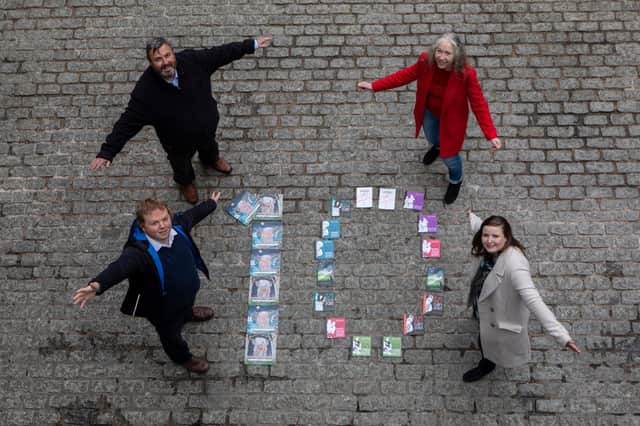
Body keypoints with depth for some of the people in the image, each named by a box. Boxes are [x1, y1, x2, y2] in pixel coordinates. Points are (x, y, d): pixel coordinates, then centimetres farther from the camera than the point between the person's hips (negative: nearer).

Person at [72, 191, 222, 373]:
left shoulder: (177, 225, -24)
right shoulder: (138, 251, -44)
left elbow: (193, 214, -4)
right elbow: (119, 267, -61)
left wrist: (211, 203, 17)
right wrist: (98, 285, -82)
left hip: (187, 290, 6)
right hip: (165, 310, -6)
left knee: (186, 304, 42)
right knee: (172, 334, 27)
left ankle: (187, 313, 80)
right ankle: (182, 357, 61)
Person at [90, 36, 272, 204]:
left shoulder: (193, 60, -30)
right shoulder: (145, 90, -37)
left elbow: (221, 53, -15)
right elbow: (128, 123, -32)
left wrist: (252, 45, -10)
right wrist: (107, 152, -35)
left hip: (207, 126, 3)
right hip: (178, 142, -3)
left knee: (209, 146, 37)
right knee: (181, 165, 30)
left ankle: (211, 160, 76)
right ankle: (186, 182, 68)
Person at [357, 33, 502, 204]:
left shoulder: (466, 74, -35)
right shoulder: (426, 61, -26)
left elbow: (479, 104, -27)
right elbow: (406, 75, -9)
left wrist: (491, 135, -35)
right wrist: (375, 86, -11)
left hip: (451, 119, -4)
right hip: (429, 113, 4)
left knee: (449, 156, 13)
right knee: (432, 138, 34)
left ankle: (456, 180, 50)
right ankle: (437, 146, 75)